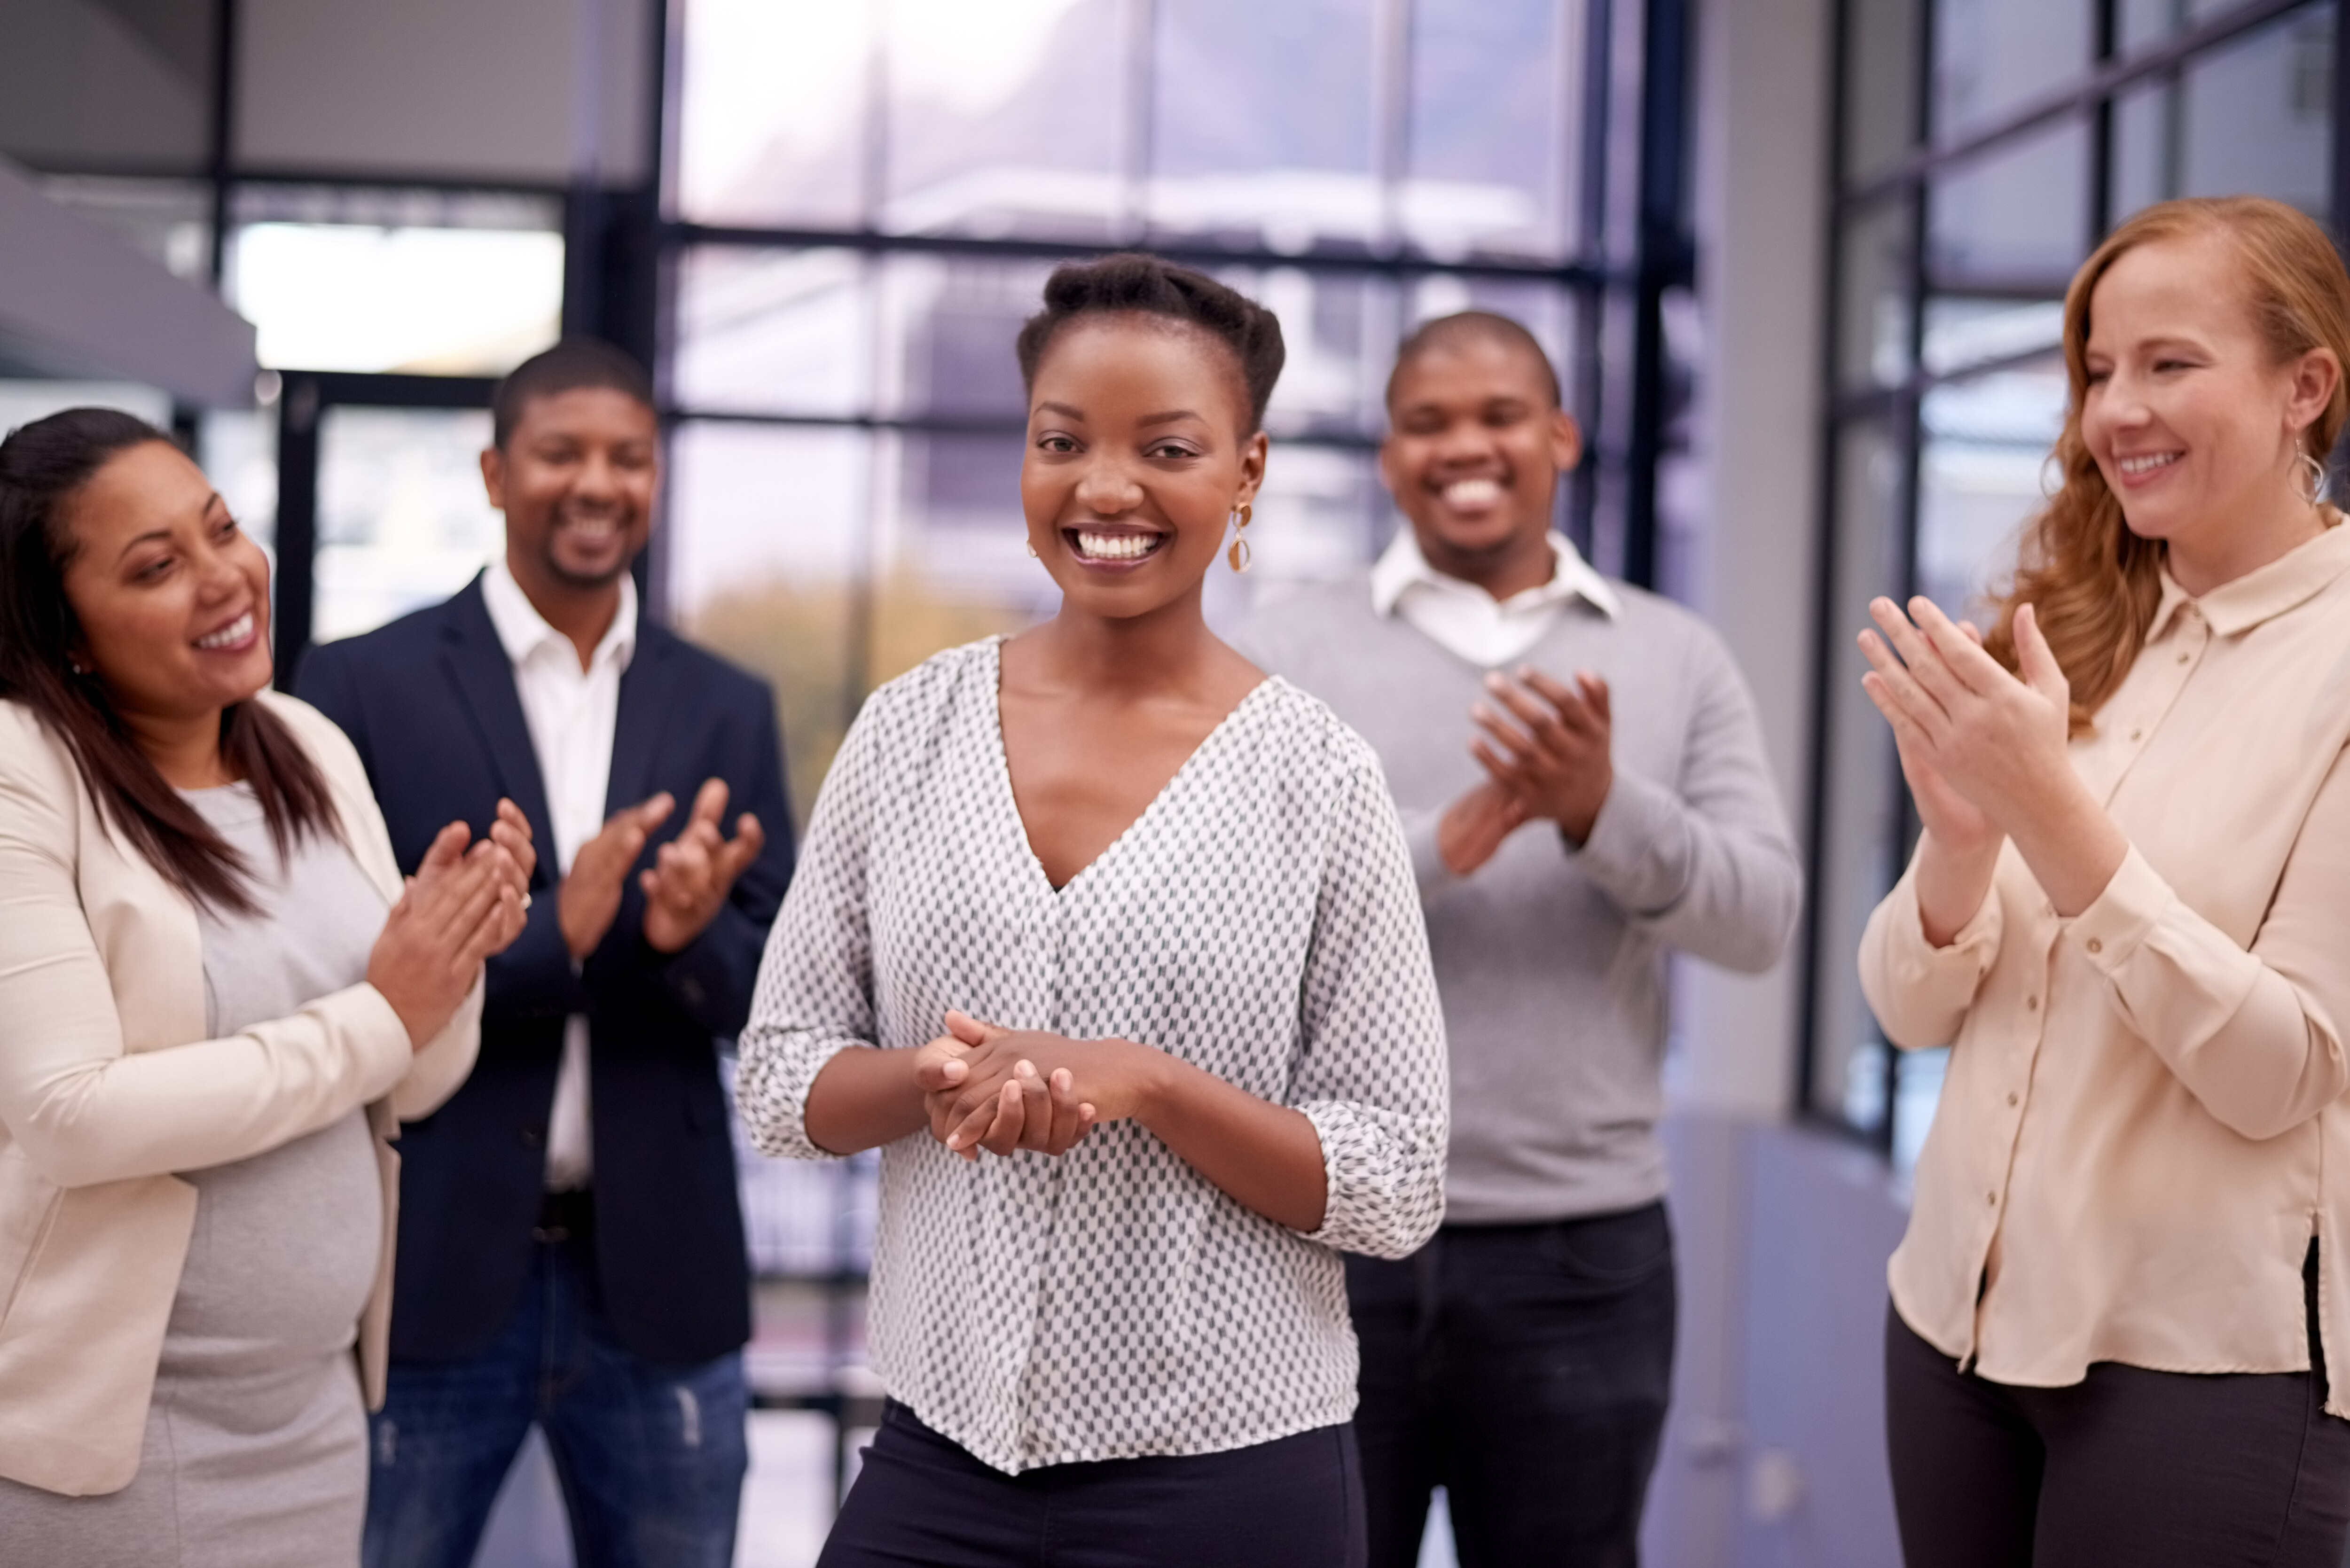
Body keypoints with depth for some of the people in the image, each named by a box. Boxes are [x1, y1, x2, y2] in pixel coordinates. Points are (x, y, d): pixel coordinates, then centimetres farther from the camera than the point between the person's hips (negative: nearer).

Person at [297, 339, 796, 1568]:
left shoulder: (726, 710, 8)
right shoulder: (365, 685, -2)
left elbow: (773, 997, 5)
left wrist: (689, 933, -18)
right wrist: (549, 937, -21)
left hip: (658, 1282, 3)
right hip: (427, 1271, -2)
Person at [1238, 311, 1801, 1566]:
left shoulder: (1679, 659, 7)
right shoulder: (1290, 651, 2)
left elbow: (1762, 919, -2)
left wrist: (1605, 811, -19)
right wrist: (1443, 844, -22)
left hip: (1584, 1254, 1)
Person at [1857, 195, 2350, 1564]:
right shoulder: (2070, 640, 5)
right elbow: (1913, 1010, 4)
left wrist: (2049, 807, -23)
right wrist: (1962, 835, -16)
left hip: (2206, 1349, -5)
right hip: (1961, 1314, 5)